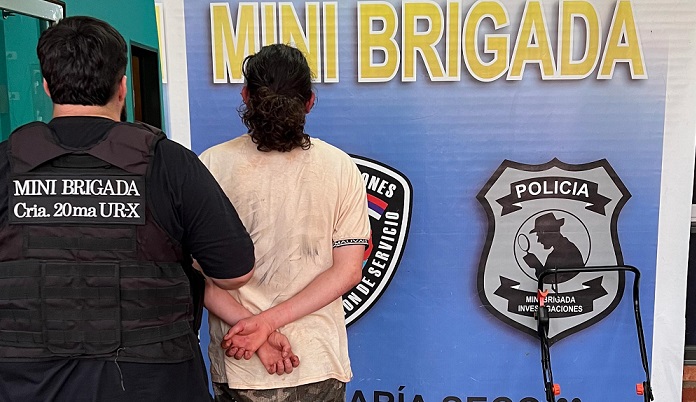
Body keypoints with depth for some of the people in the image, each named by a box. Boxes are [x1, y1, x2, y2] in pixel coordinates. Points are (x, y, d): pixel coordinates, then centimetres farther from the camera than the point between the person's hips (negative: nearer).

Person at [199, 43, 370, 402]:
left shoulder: (212, 165, -10)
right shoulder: (341, 168, -7)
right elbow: (348, 271, -9)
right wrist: (270, 321, -14)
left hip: (239, 368, 0)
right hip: (319, 363, 1)